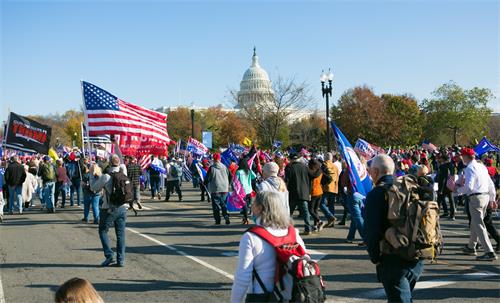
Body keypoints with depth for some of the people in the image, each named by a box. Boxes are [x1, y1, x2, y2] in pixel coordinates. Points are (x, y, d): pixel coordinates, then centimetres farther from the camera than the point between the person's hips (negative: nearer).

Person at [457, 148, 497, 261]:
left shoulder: (469, 168, -13)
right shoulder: (482, 166, 13)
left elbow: (469, 187, -23)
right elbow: (491, 184, 17)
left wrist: (458, 189, -7)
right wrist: (492, 199, 24)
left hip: (476, 198, -9)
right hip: (486, 196, 9)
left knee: (479, 226, -7)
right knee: (474, 223, 21)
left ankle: (489, 253, -11)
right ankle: (471, 247, 35)